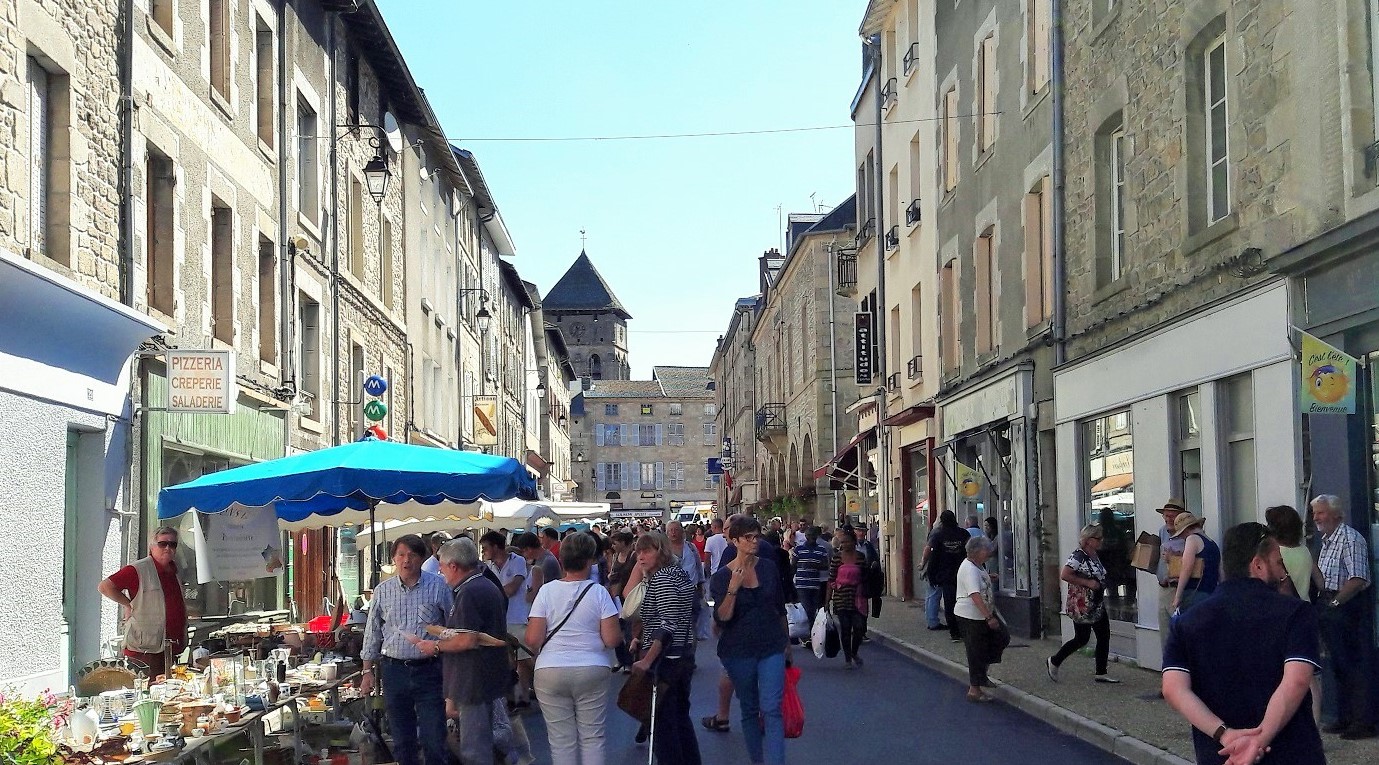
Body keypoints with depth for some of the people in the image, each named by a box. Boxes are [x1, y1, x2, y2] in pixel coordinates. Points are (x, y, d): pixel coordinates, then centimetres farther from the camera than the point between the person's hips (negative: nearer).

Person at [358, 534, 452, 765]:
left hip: (429, 670, -3)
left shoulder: (438, 587, -2)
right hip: (394, 670, 3)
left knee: (434, 740, -3)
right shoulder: (382, 590, 6)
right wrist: (368, 671, 10)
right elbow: (372, 633, 12)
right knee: (402, 740, 11)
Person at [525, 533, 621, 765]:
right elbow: (612, 639, -9)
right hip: (592, 671, -1)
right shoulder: (599, 592, -4)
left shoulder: (547, 591, -2)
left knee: (561, 739, 6)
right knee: (592, 737, 8)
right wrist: (620, 634, 14)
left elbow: (533, 639, -6)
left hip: (550, 672, 1)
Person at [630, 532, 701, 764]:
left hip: (664, 660, -10)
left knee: (662, 722, -2)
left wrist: (647, 660, -30)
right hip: (684, 656, 10)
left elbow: (668, 624, -26)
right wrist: (642, 639, 19)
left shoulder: (661, 579, -17)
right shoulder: (679, 574, 11)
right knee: (681, 717, 18)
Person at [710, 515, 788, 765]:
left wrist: (786, 639, 22)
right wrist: (733, 589, -26)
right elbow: (722, 618, -13)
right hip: (739, 651, 0)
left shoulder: (769, 567, 2)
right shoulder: (722, 577, -5)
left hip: (772, 647, 0)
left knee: (771, 709, -11)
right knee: (749, 710, 12)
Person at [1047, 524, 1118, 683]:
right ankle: (1054, 661, 17)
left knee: (1104, 637, 5)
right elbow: (1064, 575, -26)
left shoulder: (1095, 556, 12)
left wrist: (1101, 584, 9)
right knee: (1082, 639, -1)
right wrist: (1088, 583, -24)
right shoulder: (1078, 556, -17)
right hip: (1082, 606, -9)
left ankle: (1101, 673, 12)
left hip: (1097, 605, 9)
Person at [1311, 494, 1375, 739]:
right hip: (1330, 606, 10)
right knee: (1339, 665, 14)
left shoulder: (1350, 539, -14)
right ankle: (1346, 719, 21)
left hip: (1347, 607, -10)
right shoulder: (1327, 540, 17)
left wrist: (1335, 602, -20)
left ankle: (1364, 722, -2)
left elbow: (1357, 579, -23)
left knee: (1354, 665, -6)